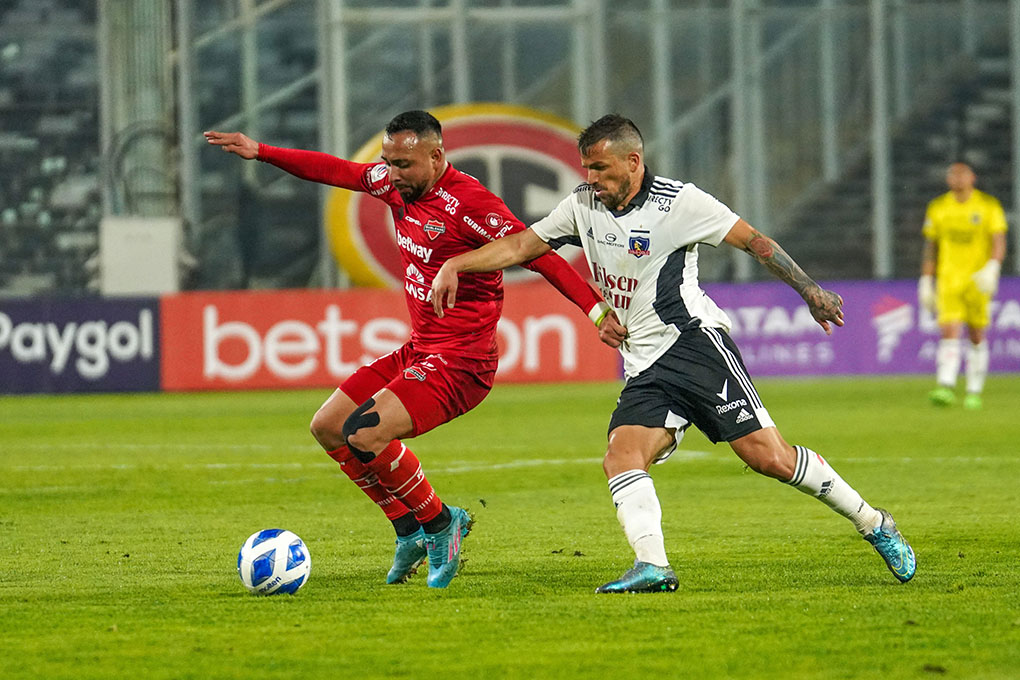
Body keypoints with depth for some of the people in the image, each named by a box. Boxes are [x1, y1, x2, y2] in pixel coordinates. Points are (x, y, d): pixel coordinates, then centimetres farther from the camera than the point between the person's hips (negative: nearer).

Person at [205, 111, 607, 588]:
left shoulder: (469, 203, -20)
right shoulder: (397, 184, 4)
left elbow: (538, 254, -22)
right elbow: (337, 171, 17)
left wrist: (595, 308, -29)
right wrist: (260, 152, 18)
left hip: (460, 364, -10)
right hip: (418, 351, 10)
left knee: (364, 434, -25)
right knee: (327, 427, 11)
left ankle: (439, 522, -4)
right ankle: (410, 531, 17)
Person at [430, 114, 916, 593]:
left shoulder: (678, 201, -7)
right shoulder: (583, 206, 10)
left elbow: (754, 242, -3)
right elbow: (521, 246, 16)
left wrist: (810, 292, -6)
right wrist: (454, 265, 5)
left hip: (694, 342, -6)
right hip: (644, 370, 6)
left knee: (767, 456, -13)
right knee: (621, 459, -19)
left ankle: (872, 524, 3)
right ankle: (652, 567, -30)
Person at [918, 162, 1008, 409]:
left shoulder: (989, 206, 1)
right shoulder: (937, 208, 8)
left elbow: (999, 242, -5)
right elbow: (930, 247, 14)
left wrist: (993, 268, -22)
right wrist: (926, 281, 10)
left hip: (978, 280, -1)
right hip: (948, 279, 1)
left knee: (976, 337, 5)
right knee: (949, 333, -15)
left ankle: (974, 392, 16)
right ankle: (946, 387, -25)